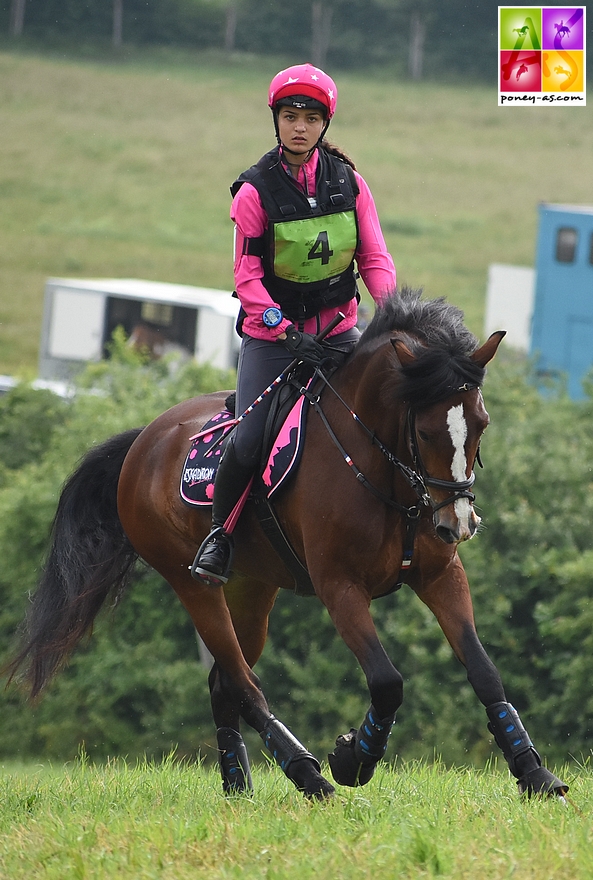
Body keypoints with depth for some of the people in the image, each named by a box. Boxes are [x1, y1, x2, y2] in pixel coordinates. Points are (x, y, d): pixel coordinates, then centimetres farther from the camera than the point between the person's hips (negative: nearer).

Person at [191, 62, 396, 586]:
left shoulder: (349, 183, 1)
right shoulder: (256, 192, -8)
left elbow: (374, 258, 2)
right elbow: (248, 276, -10)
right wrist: (286, 330, -23)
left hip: (337, 326, 3)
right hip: (271, 334, -3)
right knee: (248, 442, -16)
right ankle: (220, 532, 9)